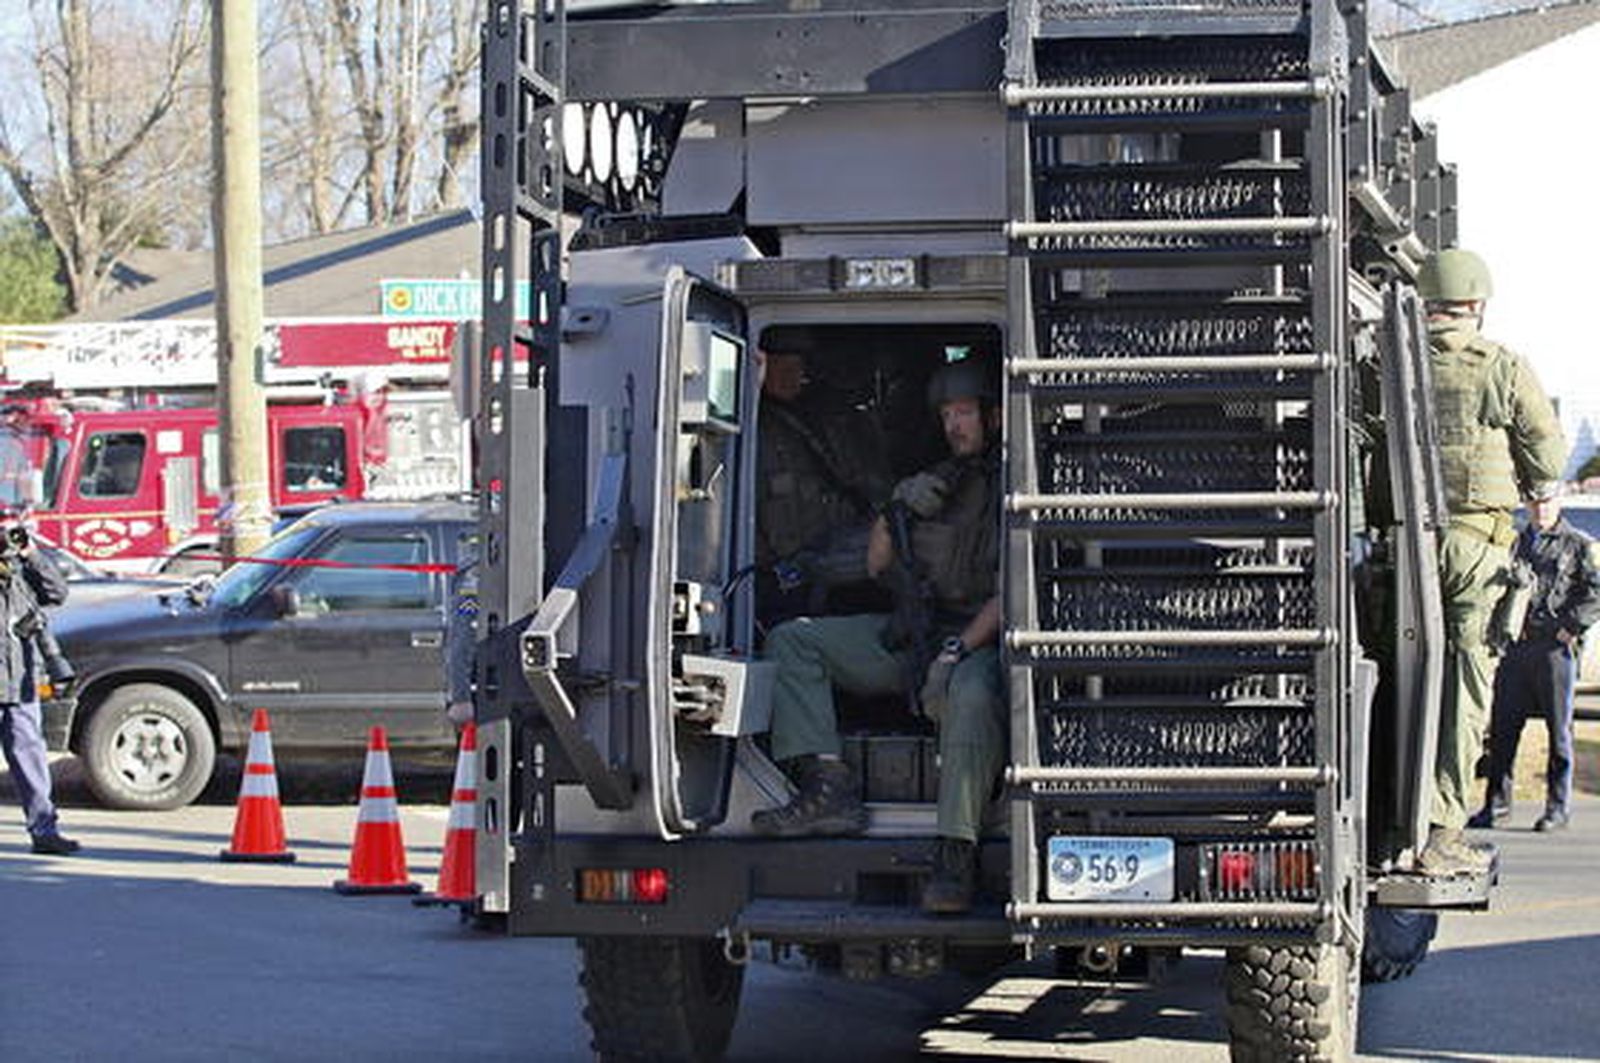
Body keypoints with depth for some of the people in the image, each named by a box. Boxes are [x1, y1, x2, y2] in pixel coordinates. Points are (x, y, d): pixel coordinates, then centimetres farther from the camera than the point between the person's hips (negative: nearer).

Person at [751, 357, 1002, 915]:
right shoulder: (939, 482, 22)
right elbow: (877, 565, 23)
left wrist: (959, 648, -24)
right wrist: (897, 508, 4)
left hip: (982, 640, -8)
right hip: (910, 637, 8)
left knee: (972, 691, -43)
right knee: (791, 640, -4)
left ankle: (956, 853, -45)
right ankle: (828, 787, -22)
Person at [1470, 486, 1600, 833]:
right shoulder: (1514, 543, 17)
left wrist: (1569, 628, -11)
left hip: (1555, 648, -4)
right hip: (1514, 647, 4)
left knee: (1559, 730, 0)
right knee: (1502, 726, 3)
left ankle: (1558, 806, 7)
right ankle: (1497, 803, 10)